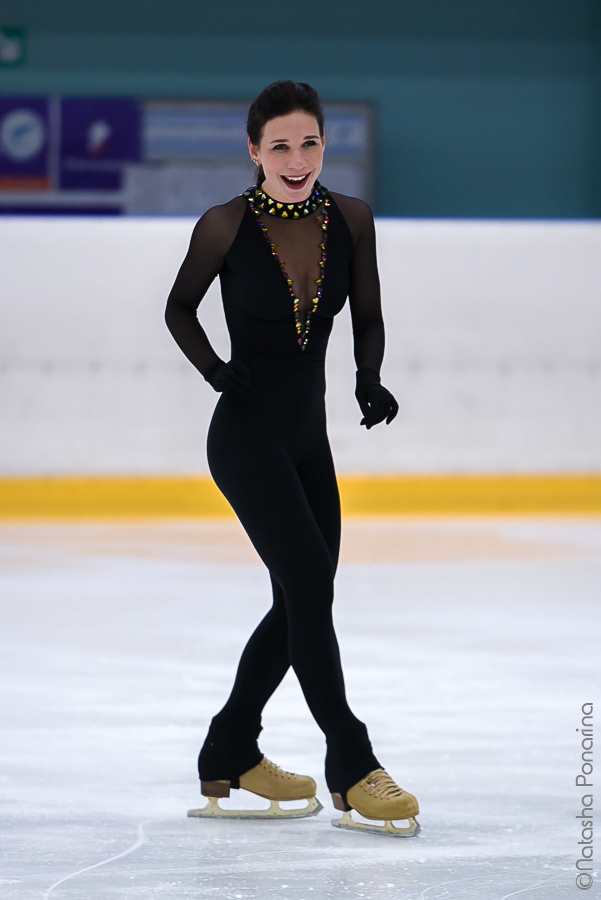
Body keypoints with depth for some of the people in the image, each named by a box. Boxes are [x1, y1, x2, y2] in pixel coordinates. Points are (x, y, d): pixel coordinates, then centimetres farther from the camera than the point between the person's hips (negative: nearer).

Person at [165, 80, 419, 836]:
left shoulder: (350, 220, -2)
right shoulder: (226, 227, -13)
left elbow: (367, 319, 9)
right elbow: (179, 308, 4)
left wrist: (369, 380, -8)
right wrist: (214, 369, -10)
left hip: (309, 436, 6)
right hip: (246, 435, -6)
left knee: (300, 602, 14)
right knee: (308, 583, -15)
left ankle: (230, 754, 30)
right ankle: (352, 768, -12)